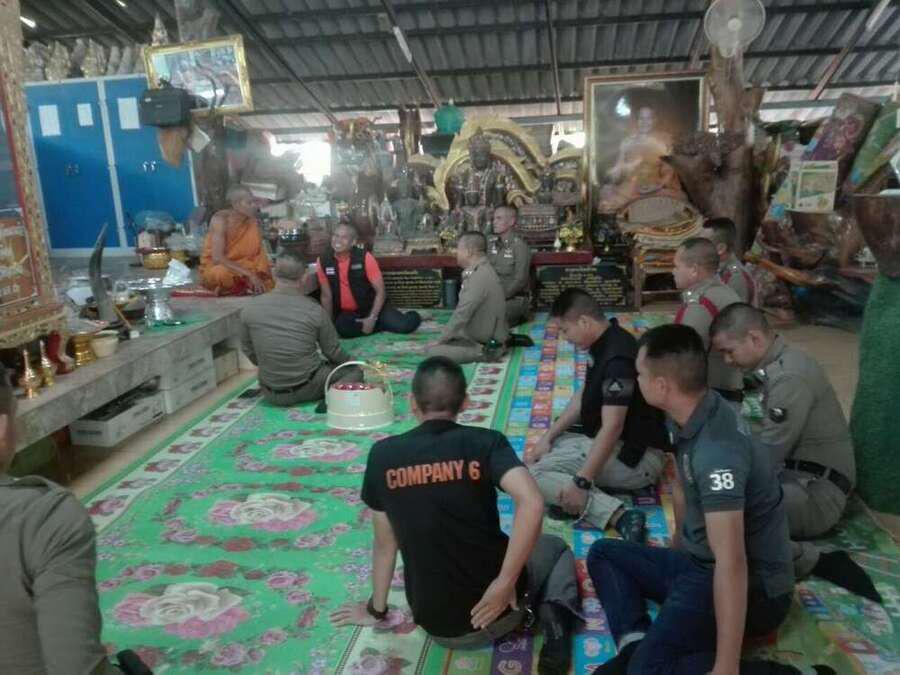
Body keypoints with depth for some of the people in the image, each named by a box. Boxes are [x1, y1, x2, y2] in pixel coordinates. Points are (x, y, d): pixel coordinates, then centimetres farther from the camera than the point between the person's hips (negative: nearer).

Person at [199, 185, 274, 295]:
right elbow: (217, 258, -30)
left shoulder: (252, 222, -5)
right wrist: (249, 274, -38)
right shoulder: (220, 220, -21)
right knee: (223, 273, -38)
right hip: (214, 267, -5)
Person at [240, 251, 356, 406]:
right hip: (308, 390, -5)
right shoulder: (314, 310, -16)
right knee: (353, 370, 14)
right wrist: (349, 361, 18)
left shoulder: (249, 310, -9)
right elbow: (332, 352, -4)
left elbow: (248, 351, 3)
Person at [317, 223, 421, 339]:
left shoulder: (365, 258, -15)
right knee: (341, 328, -35)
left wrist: (372, 318, -22)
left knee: (406, 324, -25)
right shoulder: (323, 261, -8)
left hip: (371, 307, -2)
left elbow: (380, 291, -13)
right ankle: (382, 325, -8)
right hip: (347, 313, 2)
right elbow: (326, 296, 1)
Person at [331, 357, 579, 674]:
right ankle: (553, 612, -1)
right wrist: (505, 583, -20)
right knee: (556, 547, 28)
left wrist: (376, 610, 19)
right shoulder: (485, 442, -12)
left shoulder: (383, 454, -6)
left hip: (434, 623, 3)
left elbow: (384, 542, 4)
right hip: (494, 608, -2)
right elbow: (532, 502, -28)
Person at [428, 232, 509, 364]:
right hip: (486, 335, 10)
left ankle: (481, 352, -11)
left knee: (434, 351, -15)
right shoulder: (481, 271, 7)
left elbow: (462, 314, -23)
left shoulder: (480, 277, -23)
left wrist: (440, 340, -14)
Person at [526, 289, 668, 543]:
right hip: (613, 445, 10)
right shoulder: (603, 344, 6)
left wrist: (581, 482, -30)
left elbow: (612, 428, -30)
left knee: (535, 472, -19)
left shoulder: (617, 358, -25)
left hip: (635, 457, -10)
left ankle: (619, 517, -25)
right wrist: (548, 437, 6)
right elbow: (583, 396, 14)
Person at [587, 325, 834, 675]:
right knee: (603, 553, 13)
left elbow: (731, 563, -35)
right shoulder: (690, 416, -1)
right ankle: (636, 642, -7)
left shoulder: (717, 449, -31)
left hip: (750, 588, -10)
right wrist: (677, 547, 31)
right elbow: (682, 486, 17)